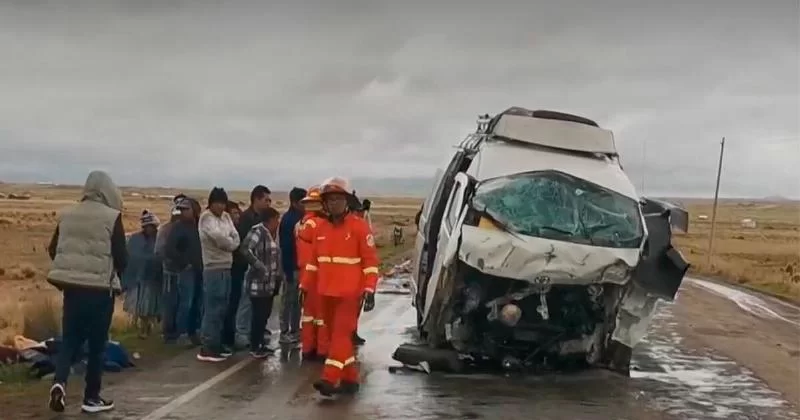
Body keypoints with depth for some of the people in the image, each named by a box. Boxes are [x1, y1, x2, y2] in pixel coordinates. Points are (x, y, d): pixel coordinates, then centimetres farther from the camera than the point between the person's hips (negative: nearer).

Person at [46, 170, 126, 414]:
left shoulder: (67, 215, 6)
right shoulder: (112, 217, -8)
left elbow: (53, 250, 10)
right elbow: (121, 257, -8)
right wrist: (115, 275, 12)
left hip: (71, 286, 4)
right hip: (100, 288, -4)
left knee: (69, 339, 13)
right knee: (97, 343, 6)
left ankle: (59, 382, -10)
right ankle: (92, 398, 12)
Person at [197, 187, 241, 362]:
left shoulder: (226, 217, 14)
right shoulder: (206, 218, -8)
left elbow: (236, 238, 4)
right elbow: (219, 236, -21)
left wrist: (228, 245, -14)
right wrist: (230, 243, -4)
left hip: (226, 268, 8)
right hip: (214, 269, -8)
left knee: (221, 309, 13)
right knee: (213, 309, -9)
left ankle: (216, 344, 21)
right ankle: (207, 349, -6)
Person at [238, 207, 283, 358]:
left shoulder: (272, 234, 13)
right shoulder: (257, 231, -14)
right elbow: (245, 249, -28)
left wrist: (279, 274, 14)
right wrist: (259, 266, -24)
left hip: (270, 283, 9)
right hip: (258, 282, -9)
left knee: (264, 314, 14)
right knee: (259, 315, -5)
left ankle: (259, 344, 24)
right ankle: (254, 347, 5)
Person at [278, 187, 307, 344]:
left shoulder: (301, 218, 11)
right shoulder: (288, 219, -14)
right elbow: (285, 246, -18)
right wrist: (288, 270, -20)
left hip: (301, 266, 8)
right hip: (292, 267, -8)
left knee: (297, 300, 14)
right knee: (289, 300, -1)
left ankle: (295, 331, 22)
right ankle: (284, 332, 5)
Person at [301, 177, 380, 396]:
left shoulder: (359, 226, -7)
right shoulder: (321, 228, 10)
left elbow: (370, 260, -9)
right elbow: (313, 260, 16)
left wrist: (369, 290, -16)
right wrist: (305, 286, 12)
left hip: (350, 293, -6)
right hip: (326, 292, 7)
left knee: (341, 333, -11)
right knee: (337, 334, 10)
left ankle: (330, 379, -16)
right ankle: (350, 378, 19)